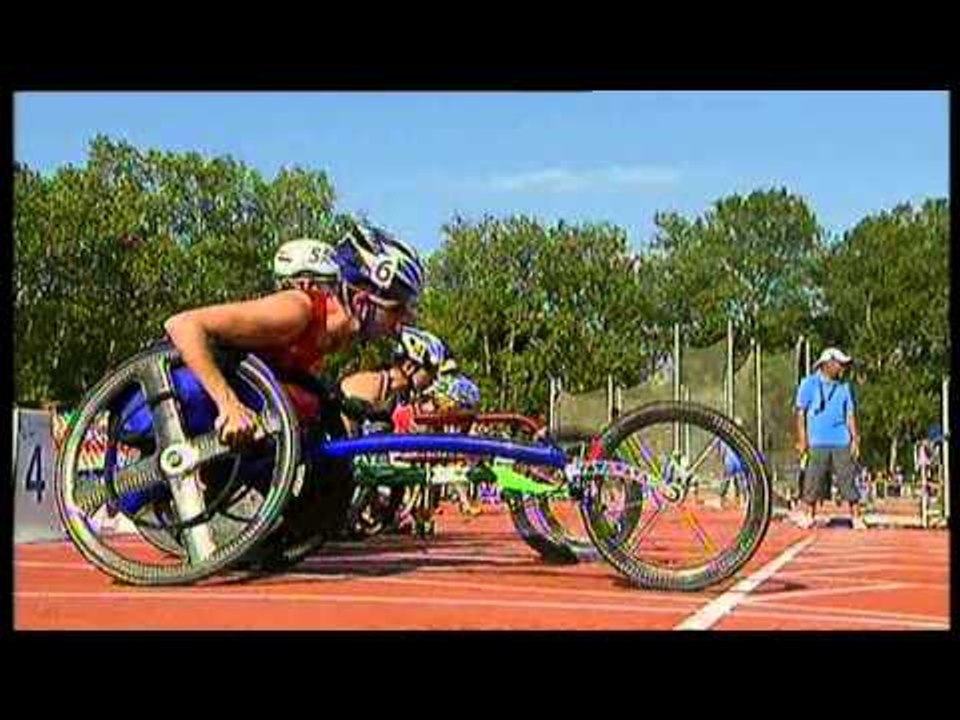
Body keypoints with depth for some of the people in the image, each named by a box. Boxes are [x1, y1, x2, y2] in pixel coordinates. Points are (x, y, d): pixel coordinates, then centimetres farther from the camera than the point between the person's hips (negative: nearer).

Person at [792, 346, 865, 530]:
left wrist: (855, 439, 3)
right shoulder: (809, 384, 4)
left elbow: (850, 415, 13)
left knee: (848, 480, -2)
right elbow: (801, 413, 2)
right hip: (817, 444, -2)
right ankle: (808, 516, 12)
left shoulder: (844, 387, 13)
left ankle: (856, 518, 0)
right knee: (813, 481, 0)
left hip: (842, 443, 2)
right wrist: (802, 441, -5)